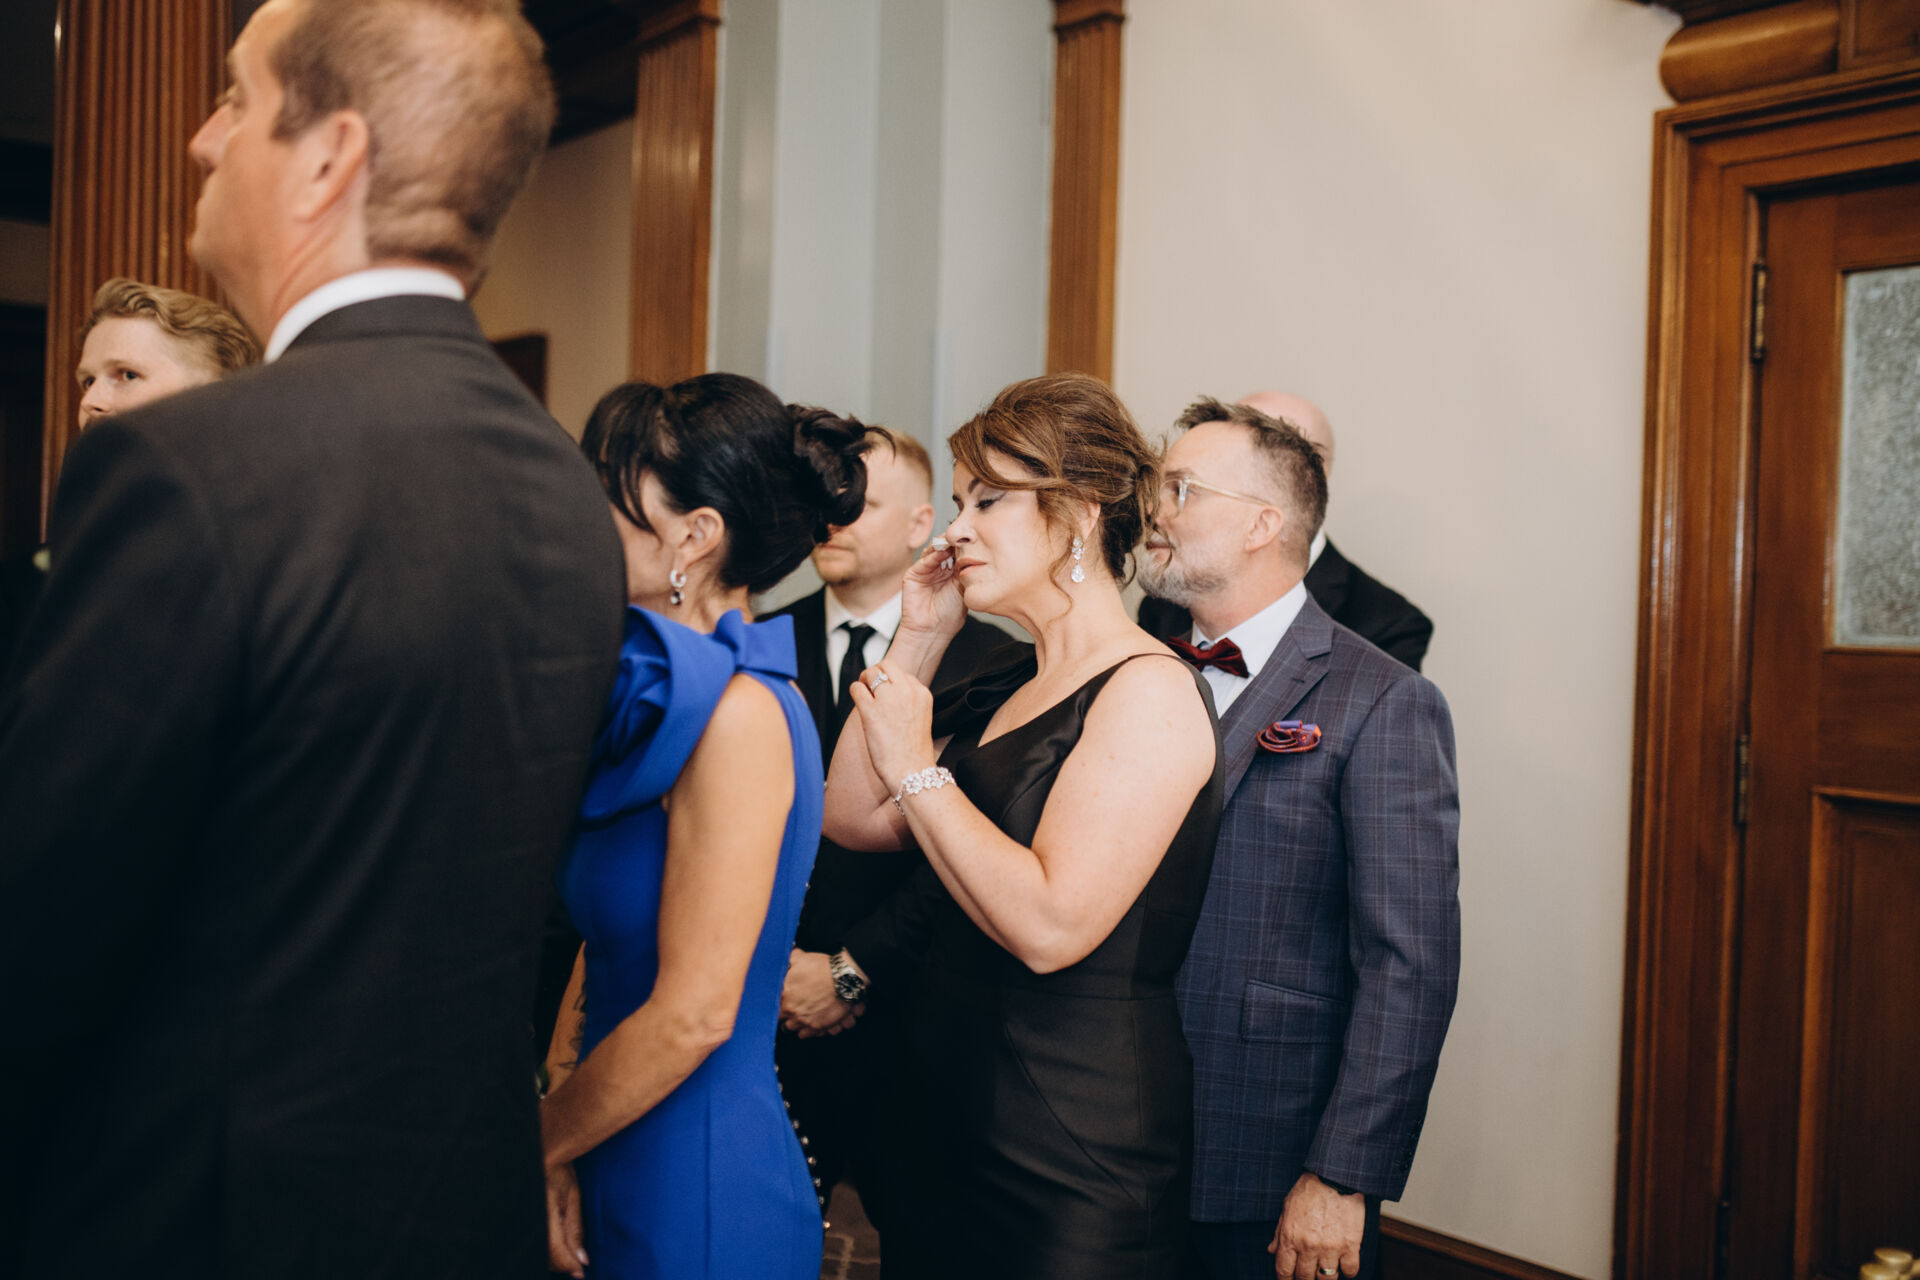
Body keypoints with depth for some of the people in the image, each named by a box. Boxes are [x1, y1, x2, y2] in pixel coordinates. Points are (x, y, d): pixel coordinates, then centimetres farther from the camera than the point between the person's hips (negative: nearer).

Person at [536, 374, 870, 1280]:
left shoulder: (739, 713, -20)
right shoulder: (658, 691, 5)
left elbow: (693, 1013, -21)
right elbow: (607, 944, 9)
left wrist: (535, 1147, -8)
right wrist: (556, 1143, 0)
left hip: (702, 1201, -7)